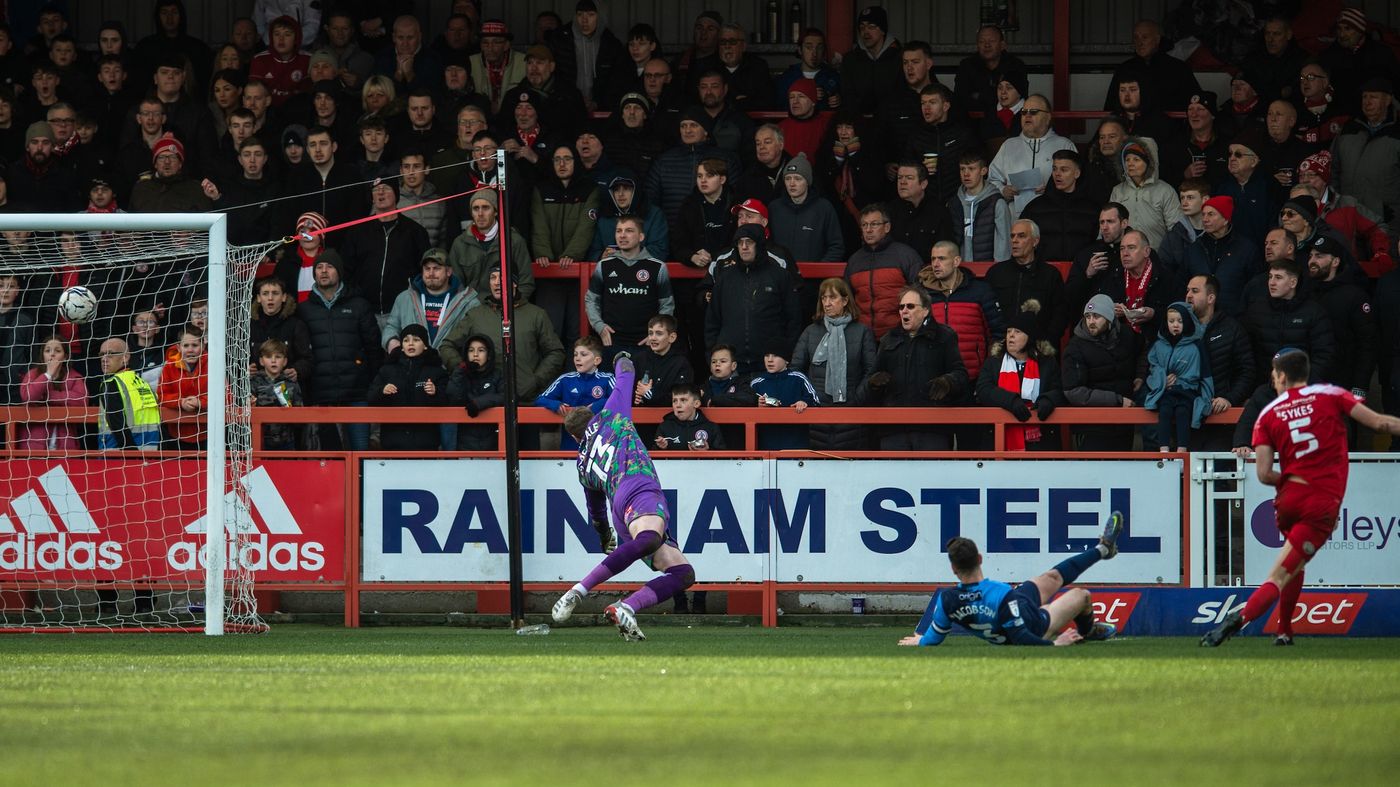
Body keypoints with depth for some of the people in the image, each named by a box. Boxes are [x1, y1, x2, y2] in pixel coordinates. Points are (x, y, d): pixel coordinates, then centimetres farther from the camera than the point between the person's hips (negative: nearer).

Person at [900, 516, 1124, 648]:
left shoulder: (947, 599, -31)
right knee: (1081, 595, 19)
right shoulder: (1002, 594, -45)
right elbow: (1020, 638, -38)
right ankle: (1088, 631, 54)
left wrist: (919, 640, 3)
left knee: (1053, 578, 22)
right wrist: (1055, 644, -25)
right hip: (1034, 626, -6)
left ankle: (1101, 549, 45)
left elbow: (932, 639, -19)